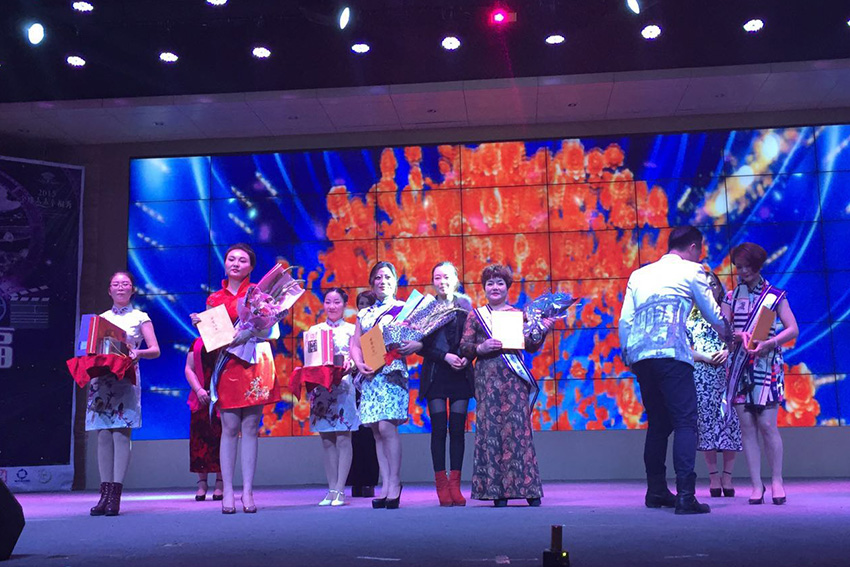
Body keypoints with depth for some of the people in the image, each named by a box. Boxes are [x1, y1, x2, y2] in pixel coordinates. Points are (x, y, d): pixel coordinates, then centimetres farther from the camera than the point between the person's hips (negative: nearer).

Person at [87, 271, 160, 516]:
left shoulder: (140, 317, 8)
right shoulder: (101, 318, 18)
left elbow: (155, 350, 2)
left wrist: (138, 353, -18)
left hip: (126, 379, -3)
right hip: (101, 379, 3)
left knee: (121, 433, -10)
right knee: (103, 435, -1)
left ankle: (115, 494, -10)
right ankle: (105, 493, 2)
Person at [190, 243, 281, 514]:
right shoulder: (214, 299, 15)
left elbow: (269, 326, 2)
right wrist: (200, 324, -2)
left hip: (254, 363, -1)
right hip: (226, 365, 1)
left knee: (250, 427, -1)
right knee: (229, 428, -2)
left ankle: (247, 492, 1)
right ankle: (227, 492, 1)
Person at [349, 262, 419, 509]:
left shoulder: (404, 308, 7)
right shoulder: (364, 314, 19)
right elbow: (355, 344, 14)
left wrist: (414, 345, -22)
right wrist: (360, 364, -5)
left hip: (393, 371, -5)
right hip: (369, 374, 5)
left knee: (387, 426, -16)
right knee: (377, 430, 2)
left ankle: (394, 482, -8)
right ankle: (385, 484, 5)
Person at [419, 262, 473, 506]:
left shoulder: (465, 304, 7)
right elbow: (422, 345, -1)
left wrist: (466, 357, -13)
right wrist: (445, 356, -14)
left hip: (460, 373, 1)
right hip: (435, 373, -1)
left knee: (457, 429, 1)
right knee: (439, 429, -3)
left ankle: (455, 486, 6)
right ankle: (442, 486, 2)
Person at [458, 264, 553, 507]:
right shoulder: (475, 316, 11)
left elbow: (531, 346, 10)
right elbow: (464, 348, 6)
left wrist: (542, 330, -7)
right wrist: (481, 347, -13)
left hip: (514, 377, 0)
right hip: (487, 377, 0)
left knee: (518, 427, -5)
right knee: (490, 428, -4)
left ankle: (529, 490, 0)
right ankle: (497, 490, 1)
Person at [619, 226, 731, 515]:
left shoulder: (639, 274, 24)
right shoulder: (691, 271, 11)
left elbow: (625, 321, 16)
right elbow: (713, 314, 19)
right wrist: (727, 334, 38)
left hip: (638, 354, 6)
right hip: (671, 351, -6)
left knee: (658, 423, 16)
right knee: (685, 422, -6)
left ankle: (656, 491, 19)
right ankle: (685, 495, -16)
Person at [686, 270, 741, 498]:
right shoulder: (692, 317, 11)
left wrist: (728, 352, -12)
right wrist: (707, 357, -9)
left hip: (727, 373, 0)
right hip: (701, 375, 0)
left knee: (730, 420, -5)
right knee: (706, 421, -3)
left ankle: (727, 476, 3)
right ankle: (714, 475, 4)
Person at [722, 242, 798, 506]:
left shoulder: (775, 295, 6)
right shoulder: (732, 297, 13)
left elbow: (793, 329, 0)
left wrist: (769, 343, -16)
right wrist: (741, 336, -15)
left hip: (767, 364, -2)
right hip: (739, 365, 2)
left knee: (767, 424, -8)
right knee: (746, 426, -1)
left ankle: (776, 479, 7)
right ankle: (756, 484, 3)